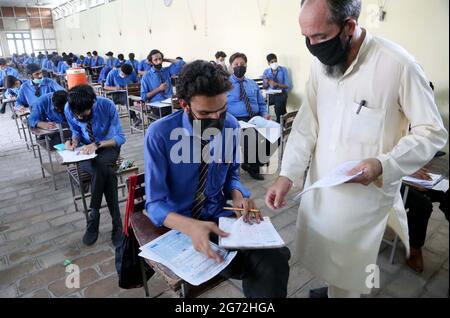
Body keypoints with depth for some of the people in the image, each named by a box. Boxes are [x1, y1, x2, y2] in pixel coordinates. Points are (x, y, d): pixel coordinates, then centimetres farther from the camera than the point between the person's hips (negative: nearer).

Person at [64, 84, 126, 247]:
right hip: (87, 150, 1)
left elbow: (120, 137, -18)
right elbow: (76, 131, 8)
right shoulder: (69, 109, -13)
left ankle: (93, 218, -21)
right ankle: (116, 223, -26)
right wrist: (74, 141, -15)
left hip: (108, 147, -1)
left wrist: (97, 144, -32)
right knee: (107, 173, -33)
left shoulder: (107, 105, -22)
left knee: (100, 167, -37)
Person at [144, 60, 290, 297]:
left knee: (275, 259, -22)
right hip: (177, 223, -3)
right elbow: (155, 203, -17)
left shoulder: (231, 126, -6)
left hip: (220, 216, 4)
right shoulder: (159, 135, -18)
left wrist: (237, 195, -15)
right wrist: (190, 226, -37)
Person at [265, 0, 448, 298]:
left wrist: (385, 164, -25)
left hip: (364, 196, -5)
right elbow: (307, 124, 1)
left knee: (346, 273, 10)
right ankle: (332, 287, 50)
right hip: (318, 187, 5)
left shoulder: (398, 64, -18)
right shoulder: (321, 63, -1)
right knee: (322, 259, 22)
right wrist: (287, 175, -9)